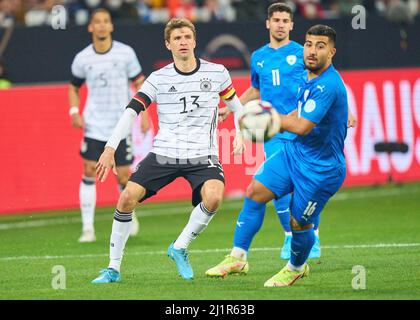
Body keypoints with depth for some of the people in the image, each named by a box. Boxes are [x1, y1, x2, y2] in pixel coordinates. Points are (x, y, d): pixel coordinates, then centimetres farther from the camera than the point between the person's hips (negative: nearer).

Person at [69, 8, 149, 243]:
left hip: (121, 126, -1)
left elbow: (140, 83, 5)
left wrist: (143, 113, -4)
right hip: (94, 126, 1)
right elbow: (74, 87, 15)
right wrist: (74, 111, 0)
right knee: (89, 171, -9)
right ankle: (88, 228, -6)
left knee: (124, 175, 1)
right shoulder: (82, 58, 1)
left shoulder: (126, 53, -3)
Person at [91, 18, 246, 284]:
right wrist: (110, 149, -15)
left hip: (203, 155, -1)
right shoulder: (158, 79, 0)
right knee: (127, 198, -13)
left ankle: (180, 248, -3)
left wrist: (240, 135, 0)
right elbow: (131, 111, -6)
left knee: (213, 198, -29)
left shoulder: (216, 73, 2)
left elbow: (235, 105, 17)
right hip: (164, 153, 1)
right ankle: (114, 268, 2)